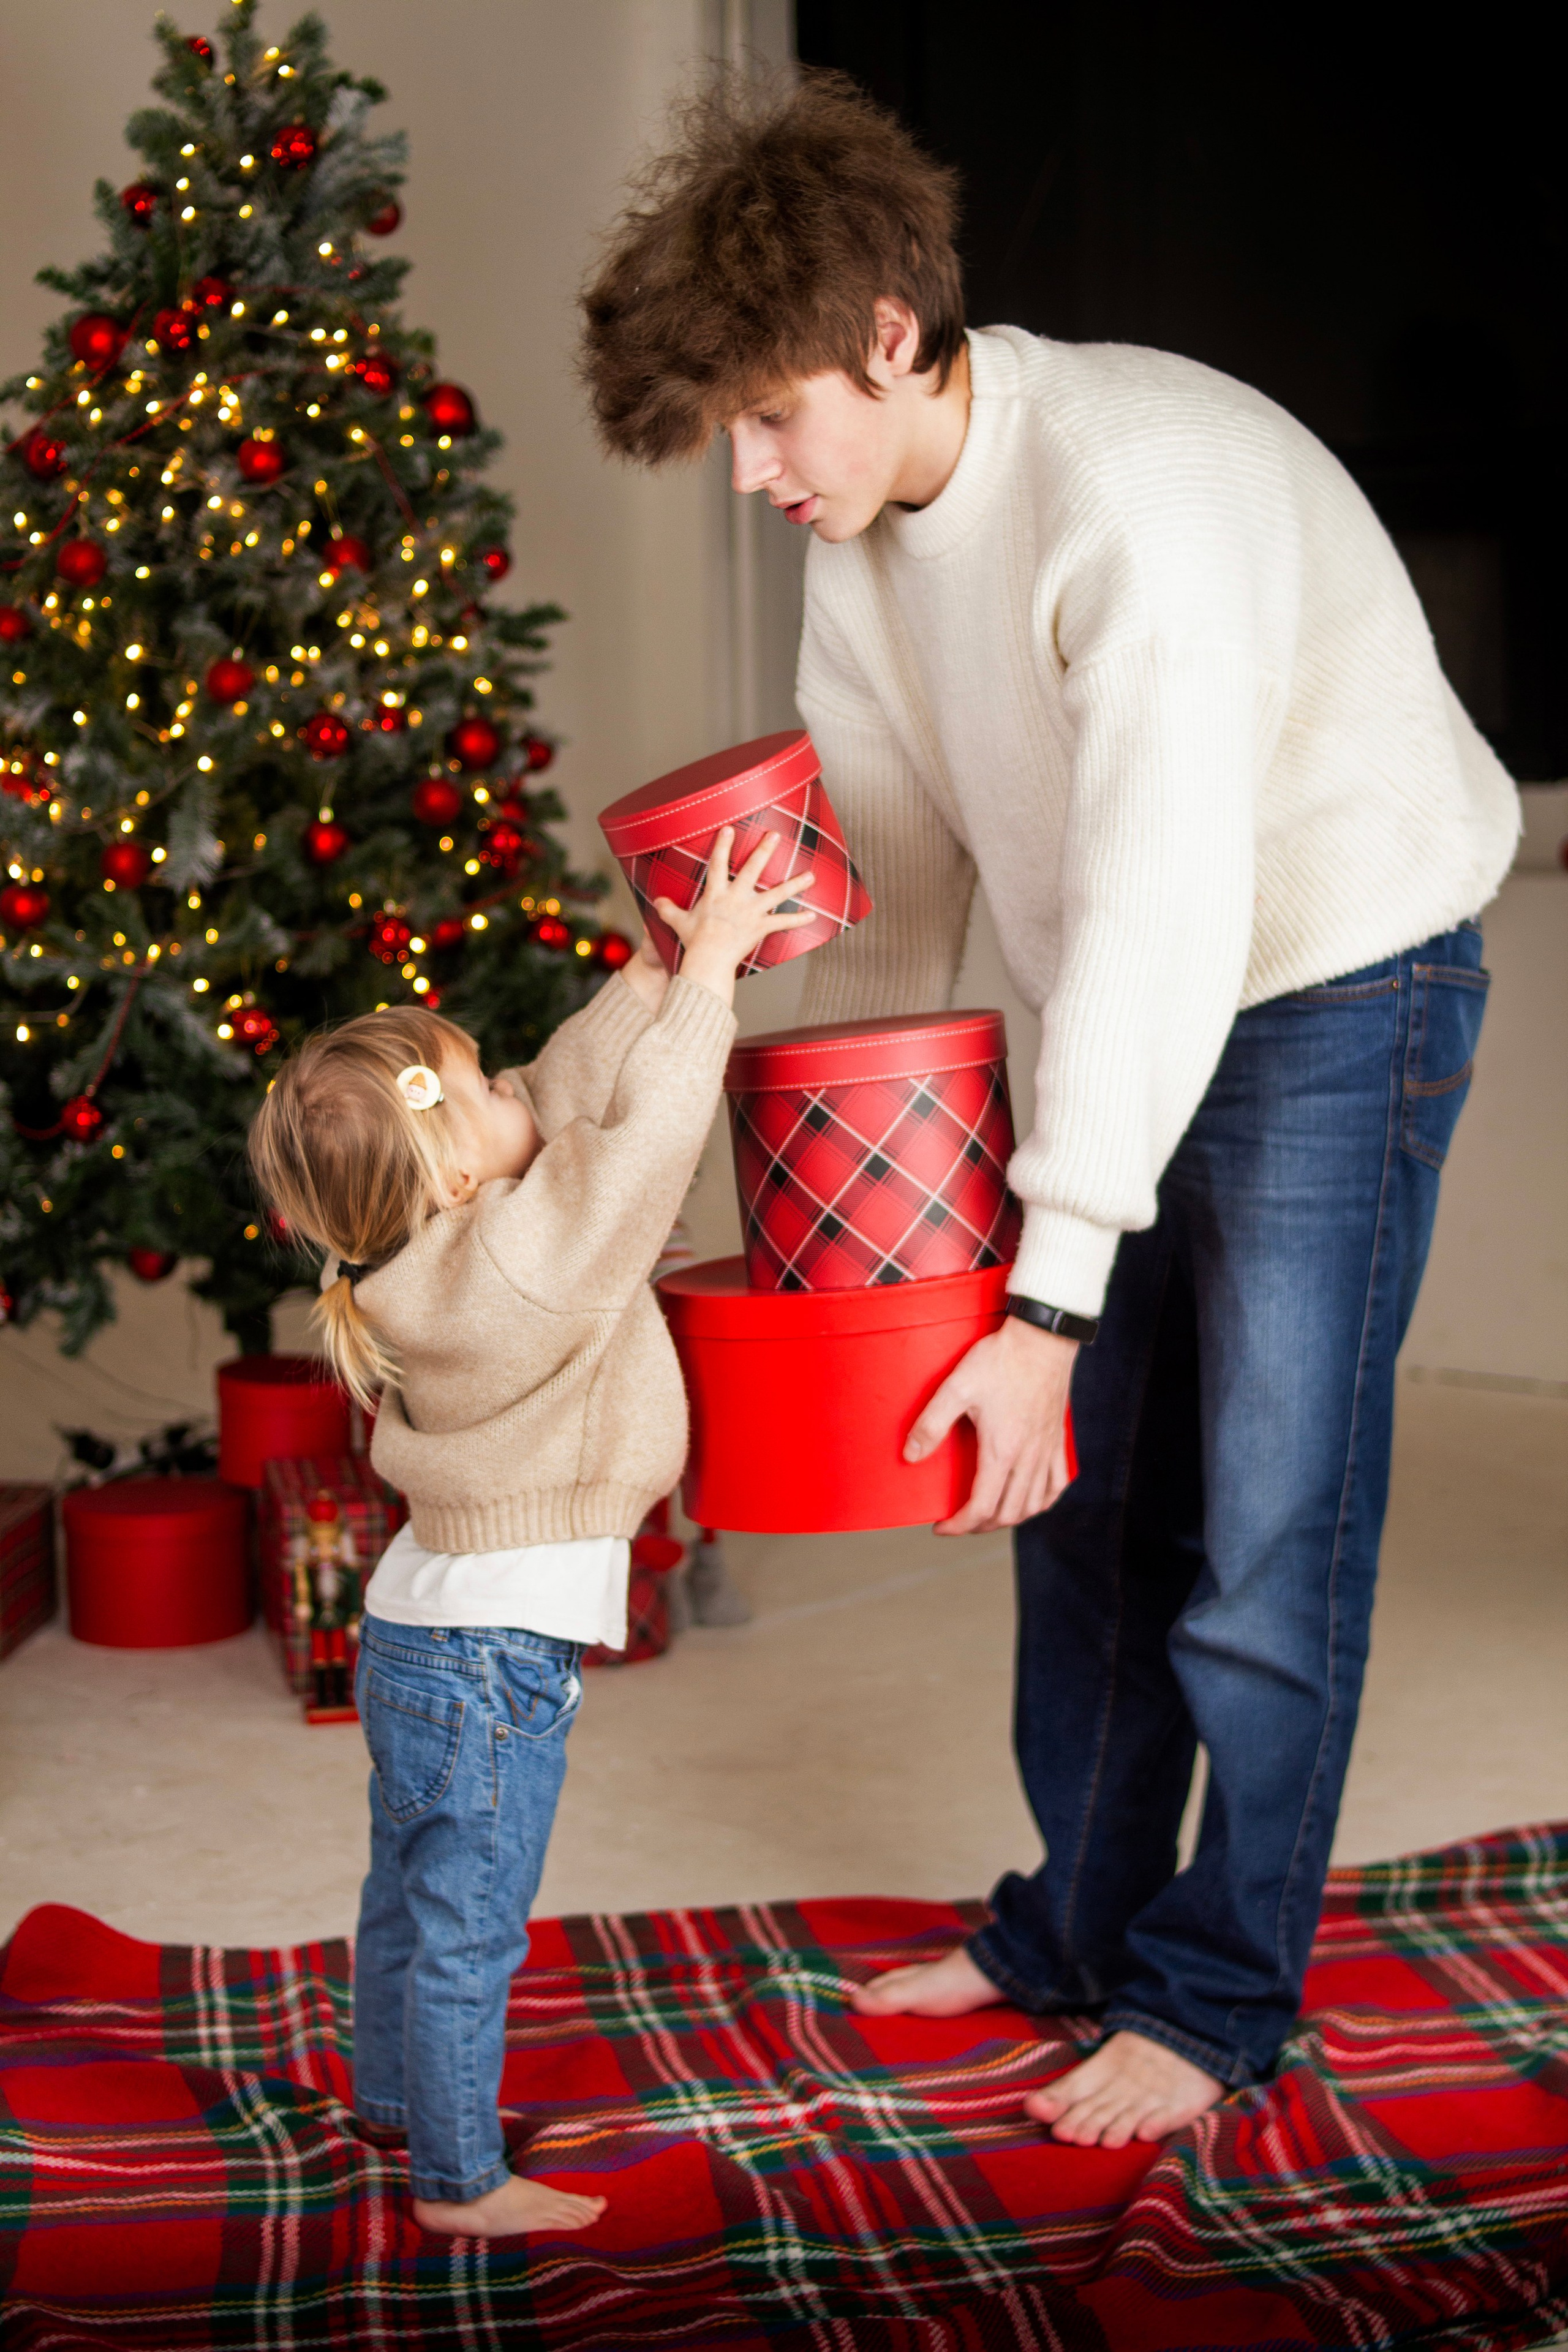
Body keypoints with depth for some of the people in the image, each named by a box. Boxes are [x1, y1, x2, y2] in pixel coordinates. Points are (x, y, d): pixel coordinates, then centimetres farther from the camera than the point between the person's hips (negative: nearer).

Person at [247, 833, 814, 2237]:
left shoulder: (442, 1249, 1)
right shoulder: (523, 1264, -26)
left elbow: (573, 1091, 9)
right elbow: (645, 1131, -26)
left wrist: (666, 969, 5)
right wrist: (707, 968, -14)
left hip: (423, 1631, 10)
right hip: (489, 1658, -10)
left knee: (412, 1889, 24)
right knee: (467, 1921, 3)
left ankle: (394, 2098, 42)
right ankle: (460, 2183, 15)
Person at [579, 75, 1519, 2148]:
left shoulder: (1140, 487, -31)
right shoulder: (862, 523, -3)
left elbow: (1160, 907, -35)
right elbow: (893, 857, 4)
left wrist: (1049, 1300, -35)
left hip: (1337, 985, -8)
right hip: (1133, 1010, 8)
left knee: (1266, 1524, -4)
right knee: (1084, 1496, 12)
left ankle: (1218, 1994, 11)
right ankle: (1078, 1926, 27)